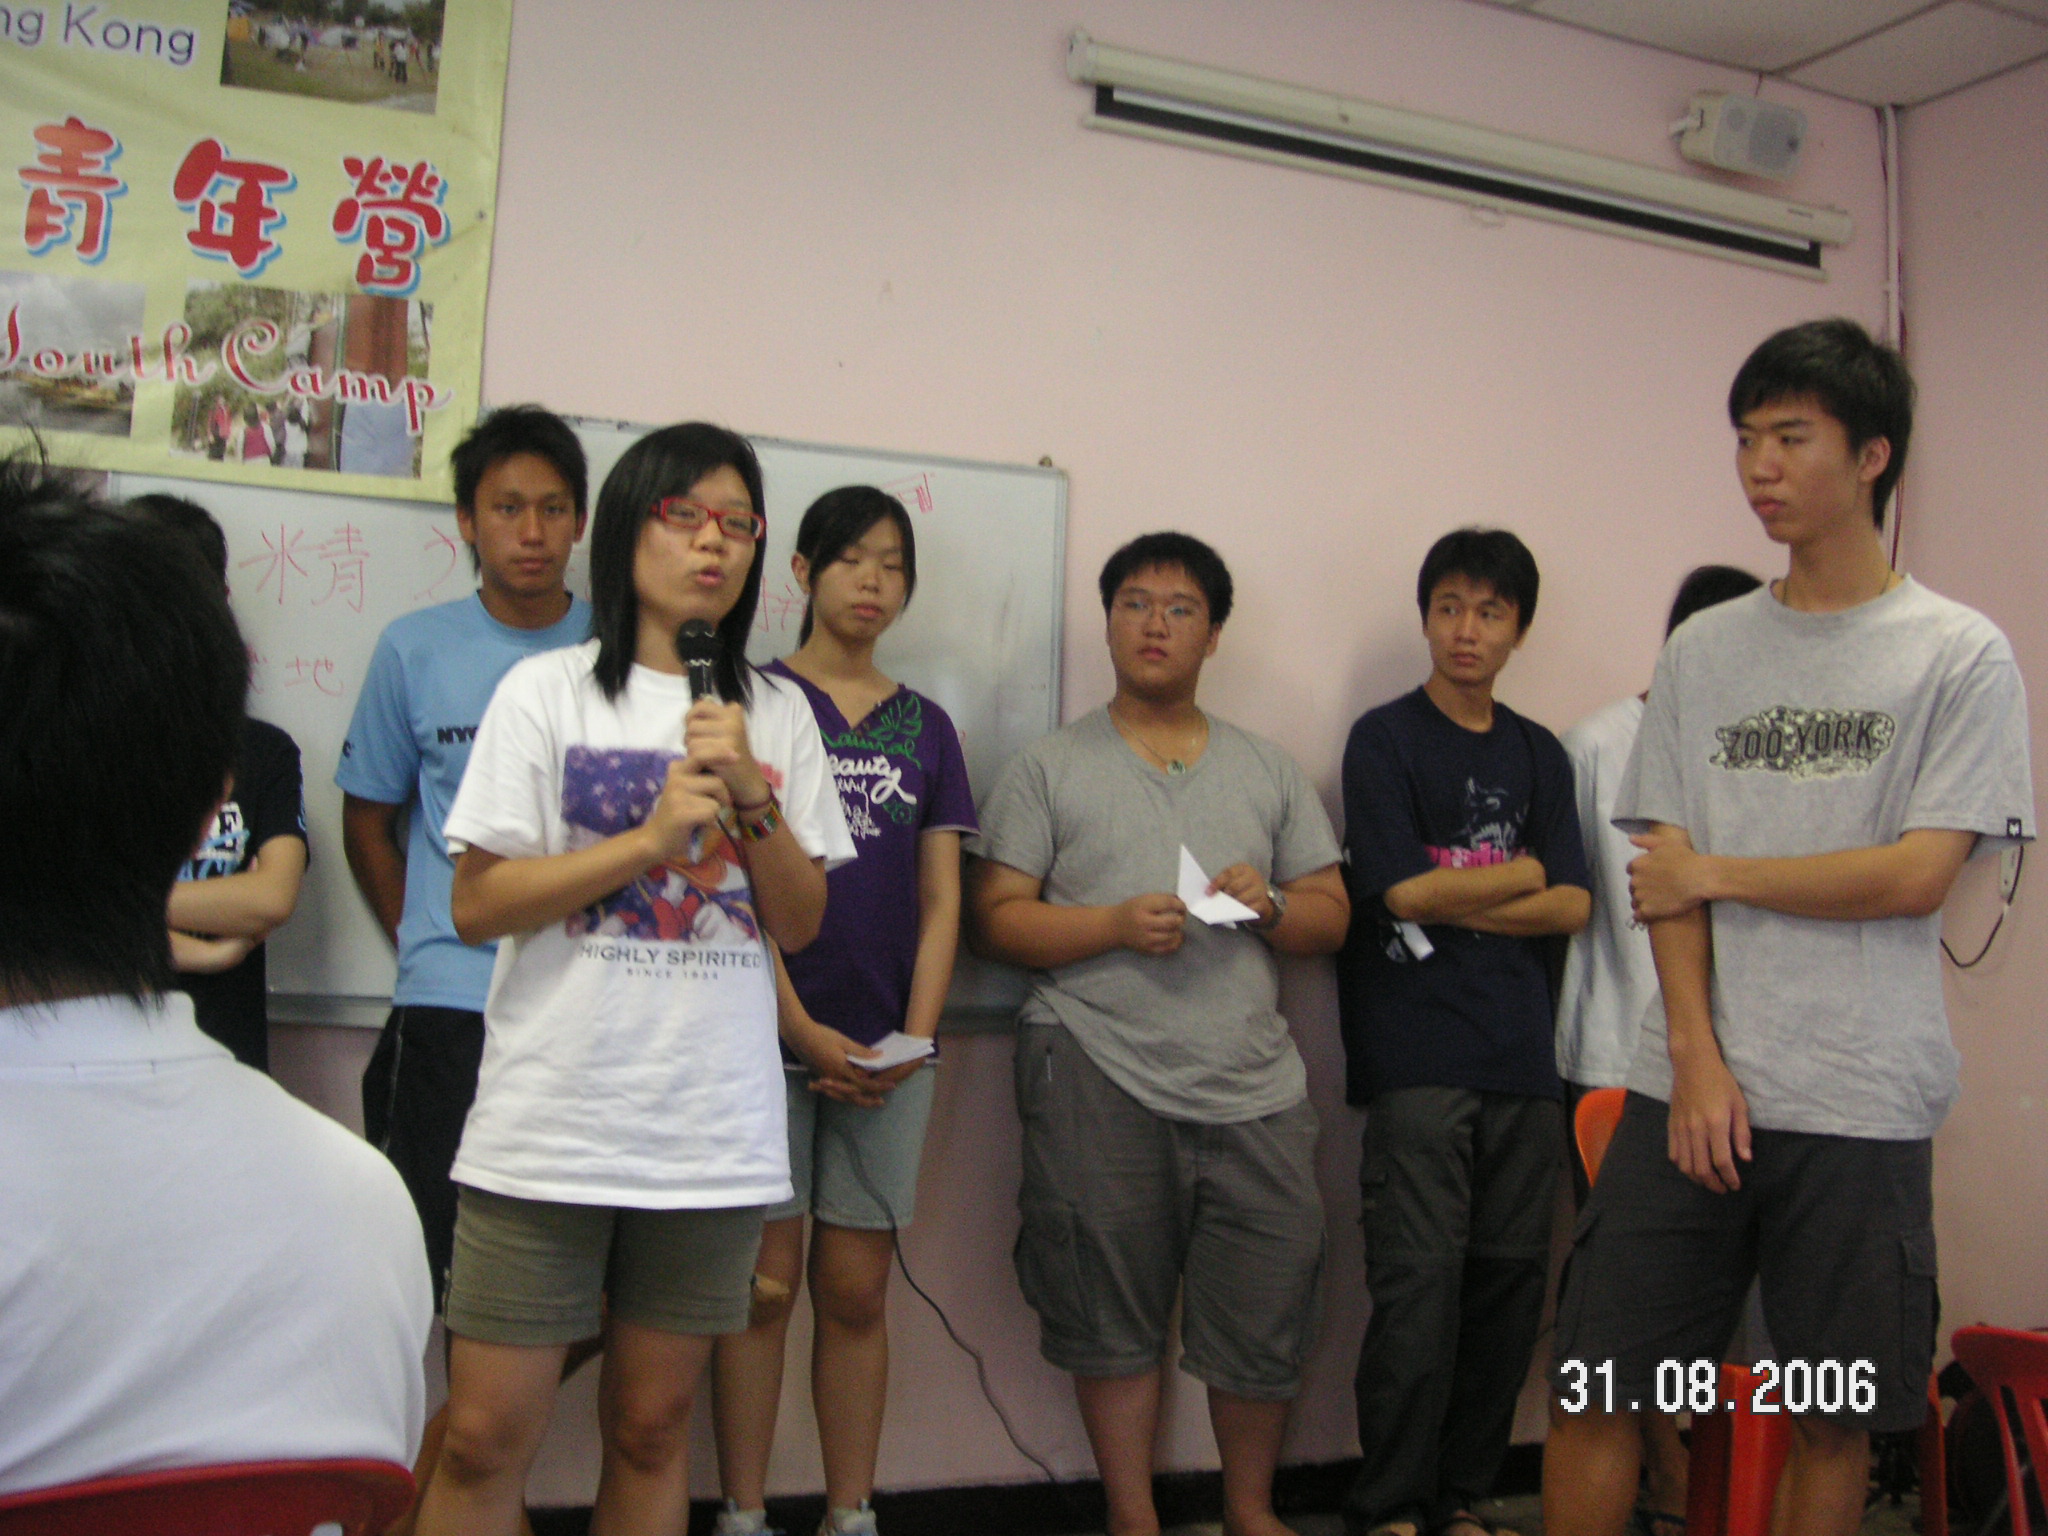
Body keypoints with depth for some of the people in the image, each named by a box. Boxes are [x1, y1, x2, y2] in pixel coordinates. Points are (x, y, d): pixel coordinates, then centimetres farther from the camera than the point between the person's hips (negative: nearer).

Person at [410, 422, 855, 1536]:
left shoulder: (778, 713, 10)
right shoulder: (547, 691, 1)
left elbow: (799, 923, 8)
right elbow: (474, 906, -5)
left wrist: (751, 799, -8)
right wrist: (650, 837, -14)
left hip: (715, 1132, 3)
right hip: (549, 1122, -2)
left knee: (651, 1426, 11)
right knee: (484, 1438, -1)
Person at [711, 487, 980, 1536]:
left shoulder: (925, 729, 13)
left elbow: (941, 900, 11)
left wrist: (917, 1037, -2)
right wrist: (801, 1033, -11)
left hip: (887, 1049, 3)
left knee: (857, 1291, 8)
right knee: (766, 1281, 0)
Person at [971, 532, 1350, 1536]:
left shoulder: (1270, 771, 17)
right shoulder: (1048, 767, 7)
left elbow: (1331, 919, 15)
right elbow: (998, 917, 0)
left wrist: (1271, 906, -6)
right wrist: (1117, 925, -13)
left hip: (1254, 1086, 3)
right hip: (1099, 1082, -2)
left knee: (1268, 1311, 4)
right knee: (1113, 1315, 4)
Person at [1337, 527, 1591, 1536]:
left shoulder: (1540, 754, 16)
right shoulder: (1385, 739, 3)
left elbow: (1572, 910, 6)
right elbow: (1403, 891, -8)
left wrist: (1452, 899, -5)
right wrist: (1522, 871, 2)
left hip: (1522, 1055, 5)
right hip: (1416, 1054, -5)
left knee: (1511, 1277, 5)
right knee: (1420, 1282, -8)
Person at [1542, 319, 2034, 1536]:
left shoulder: (1963, 657, 0)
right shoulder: (1703, 653, 10)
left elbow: (1916, 878, -9)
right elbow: (1668, 873, 5)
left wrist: (1715, 872, -2)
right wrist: (1698, 1059, -5)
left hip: (1862, 1109, -3)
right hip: (1689, 1091, 3)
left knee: (1835, 1422, 8)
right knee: (1591, 1388, 3)